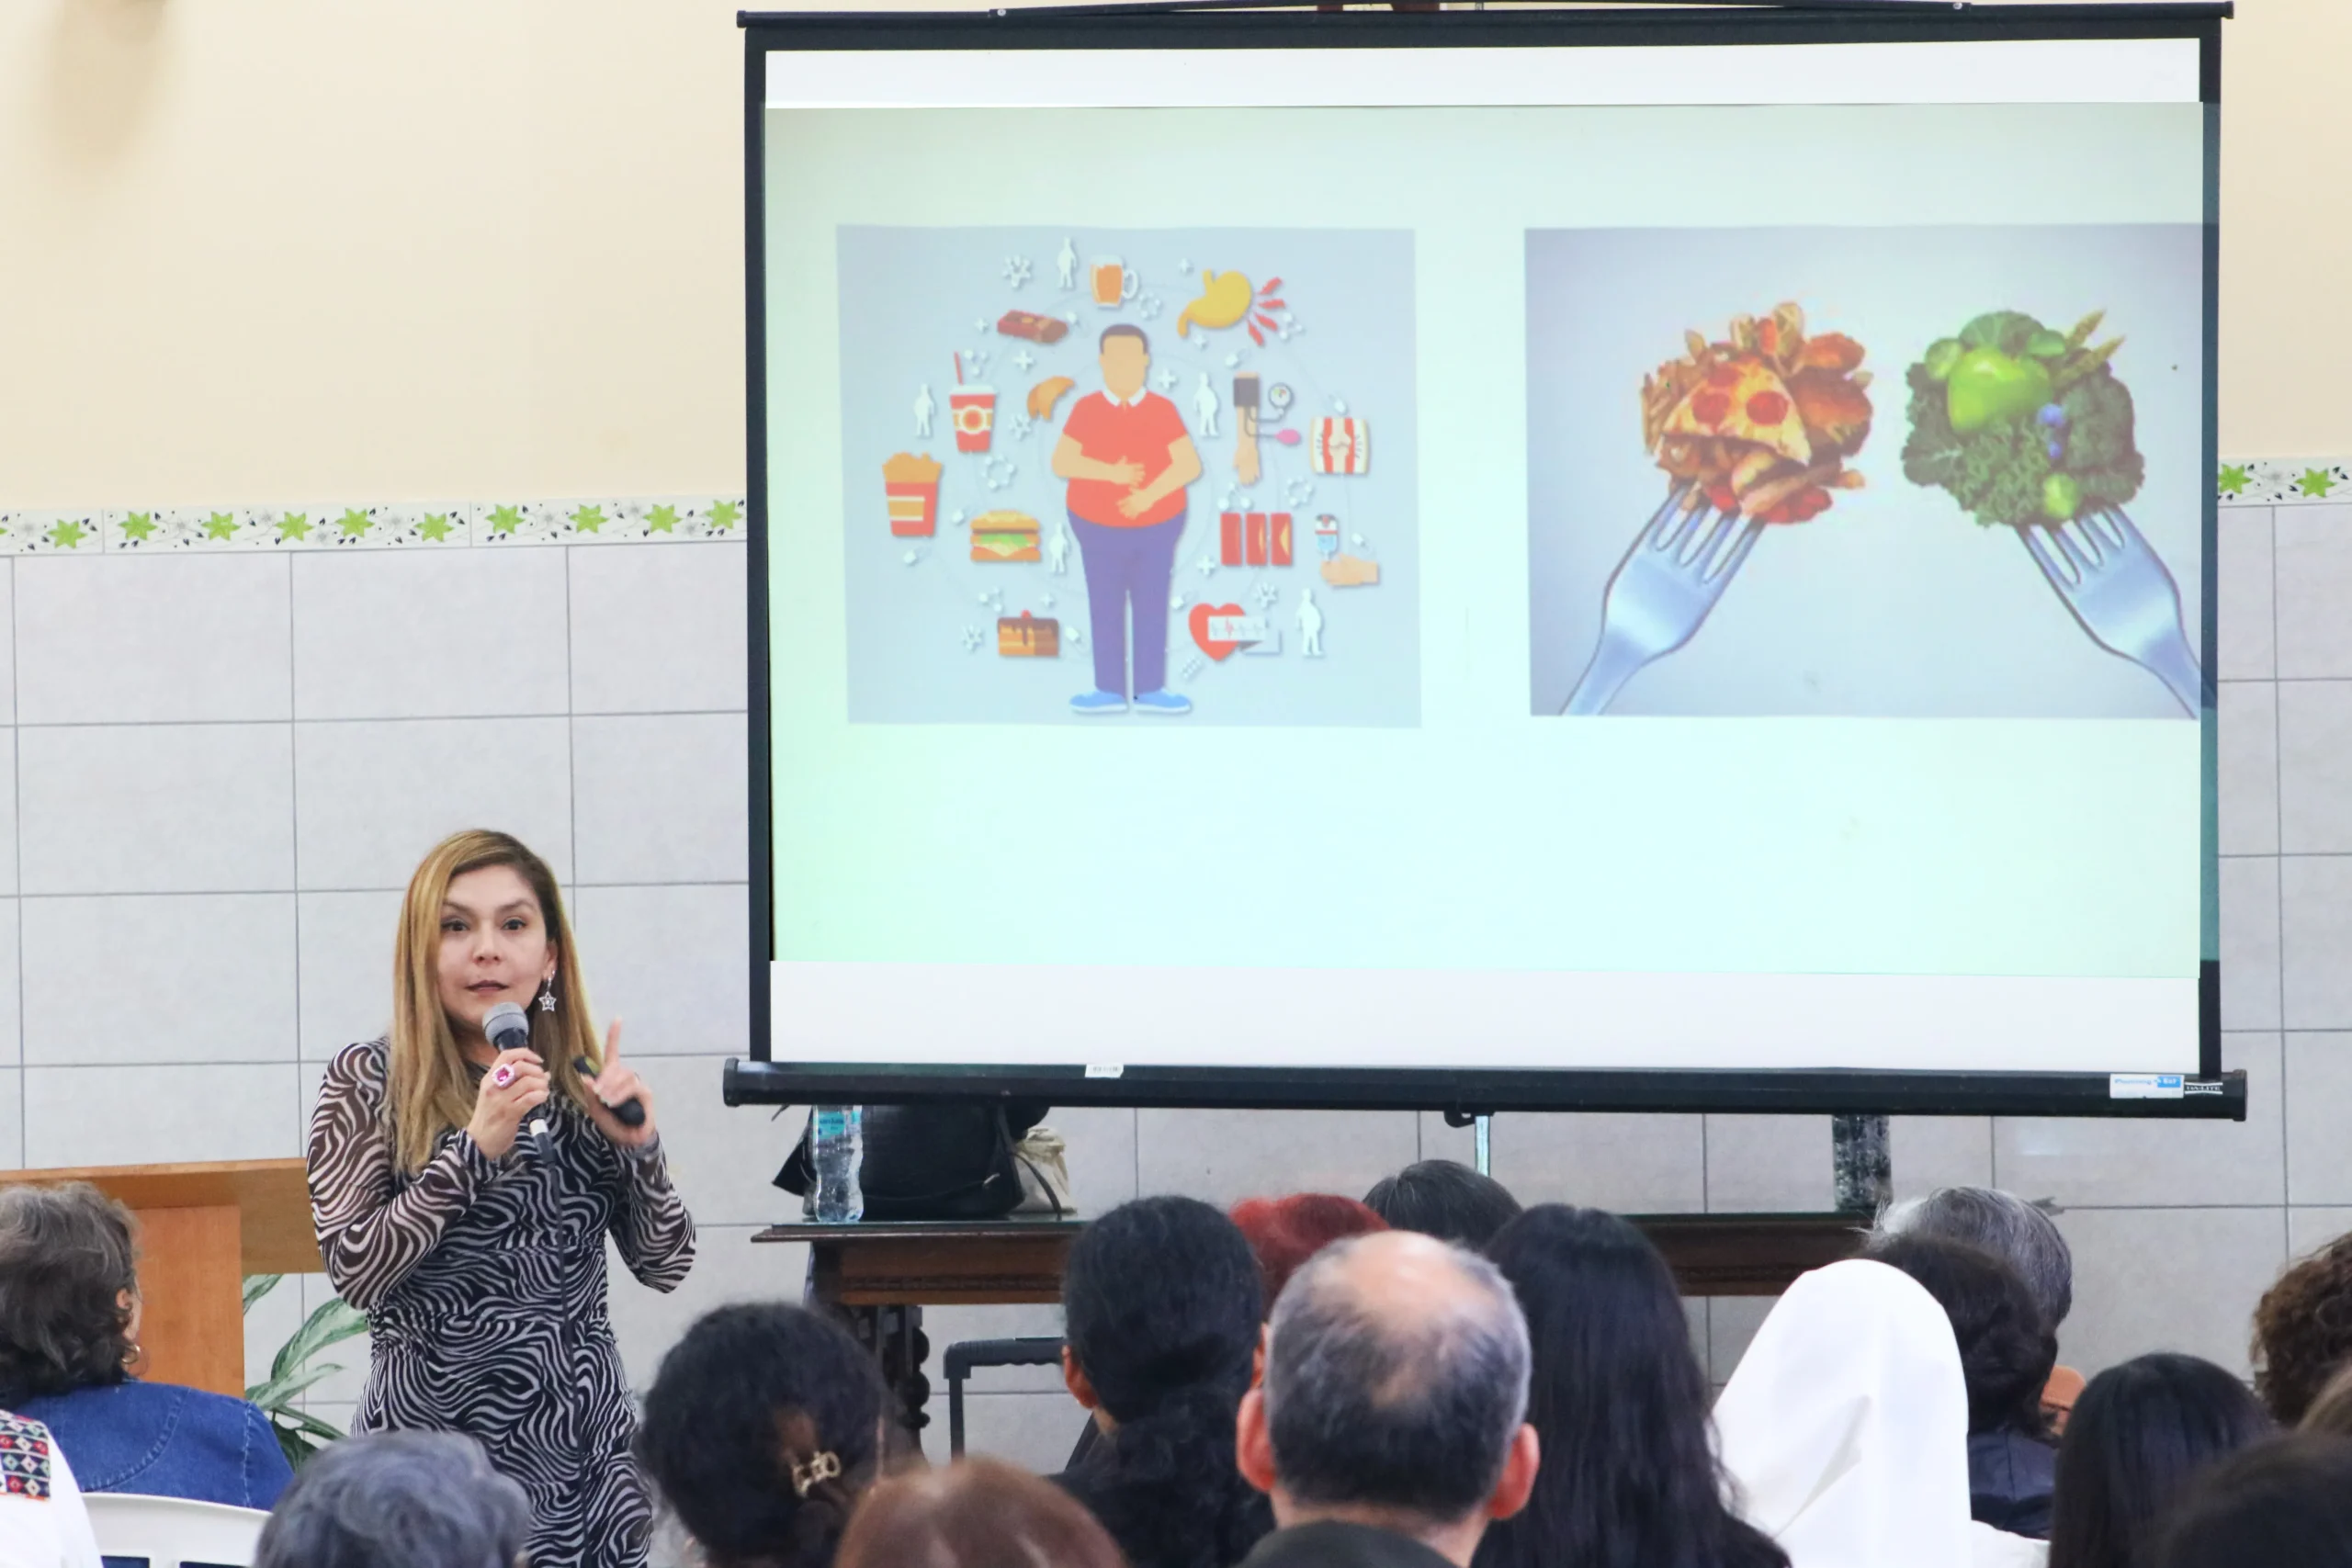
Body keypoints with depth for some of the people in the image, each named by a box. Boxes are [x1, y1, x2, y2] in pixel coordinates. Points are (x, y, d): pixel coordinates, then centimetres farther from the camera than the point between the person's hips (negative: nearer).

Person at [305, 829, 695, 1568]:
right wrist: (475, 1147, -21)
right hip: (438, 1437, -3)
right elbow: (356, 1272, -13)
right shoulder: (366, 1083, -3)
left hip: (587, 1440, 4)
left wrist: (638, 1143, -11)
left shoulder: (581, 1086, 8)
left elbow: (665, 1265, 6)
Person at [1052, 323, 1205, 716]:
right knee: (1105, 609, 4)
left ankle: (1150, 690, 10)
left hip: (1155, 528, 0)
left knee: (1152, 608, 4)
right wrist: (1110, 473, -27)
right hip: (1099, 529, 0)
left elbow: (1190, 465, -13)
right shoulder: (1086, 410, -7)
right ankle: (1110, 690, 10)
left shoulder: (1163, 411, -7)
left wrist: (1150, 495, -28)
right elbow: (1061, 463, -13)